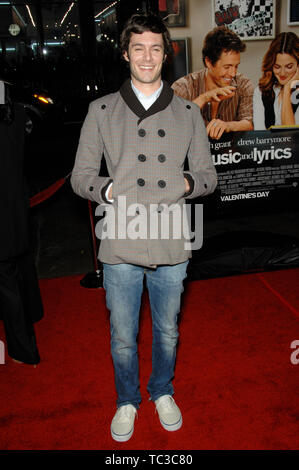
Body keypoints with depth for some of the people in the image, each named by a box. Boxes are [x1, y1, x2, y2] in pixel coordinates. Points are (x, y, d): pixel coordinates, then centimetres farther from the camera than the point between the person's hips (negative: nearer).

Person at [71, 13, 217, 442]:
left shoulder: (188, 113, 8)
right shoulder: (102, 110, 4)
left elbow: (208, 174, 10)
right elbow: (80, 175, 3)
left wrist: (187, 183, -11)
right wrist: (110, 191, -14)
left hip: (172, 246, 1)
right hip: (121, 246, -1)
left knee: (167, 332, 19)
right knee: (123, 337, 14)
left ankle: (162, 392, 45)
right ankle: (127, 401, 40)